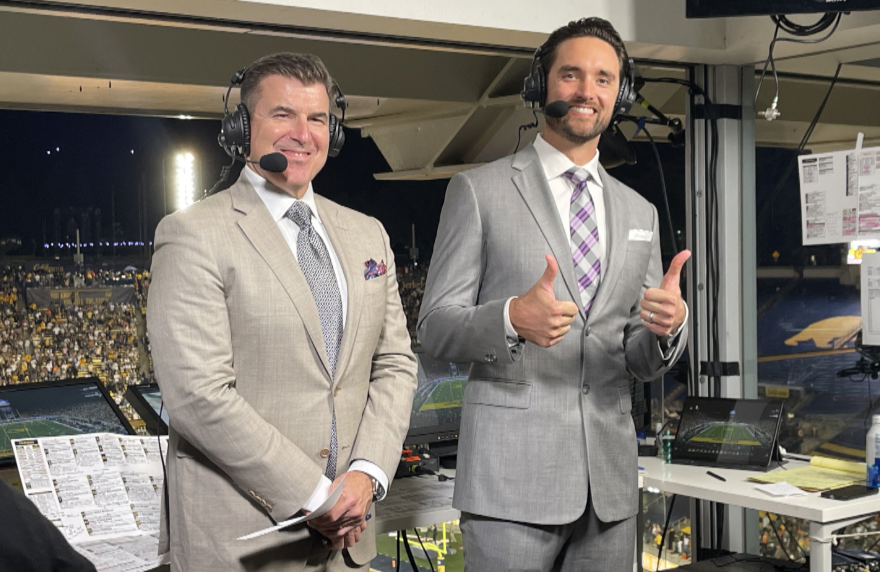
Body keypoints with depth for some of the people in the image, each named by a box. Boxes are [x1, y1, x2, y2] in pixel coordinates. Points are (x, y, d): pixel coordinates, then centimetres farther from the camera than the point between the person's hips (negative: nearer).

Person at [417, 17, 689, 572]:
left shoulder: (639, 213, 14)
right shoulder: (479, 191, 0)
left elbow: (642, 362, 14)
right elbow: (435, 327, -3)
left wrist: (669, 325, -9)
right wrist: (512, 318, -24)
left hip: (611, 482, 5)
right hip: (513, 475, -4)